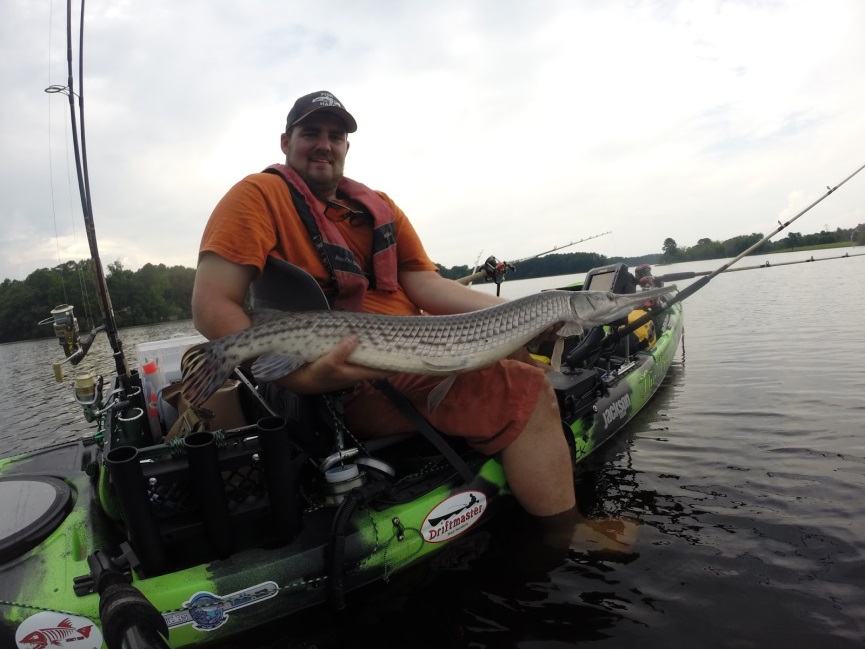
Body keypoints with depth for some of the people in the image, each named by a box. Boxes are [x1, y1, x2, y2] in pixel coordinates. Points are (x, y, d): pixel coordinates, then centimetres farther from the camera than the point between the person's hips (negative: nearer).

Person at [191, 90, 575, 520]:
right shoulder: (259, 194, -2)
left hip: (415, 349, 8)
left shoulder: (380, 207, 17)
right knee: (526, 393, -18)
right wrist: (298, 376, -27)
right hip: (347, 377, -8)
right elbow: (212, 307, -12)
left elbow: (423, 283, 4)